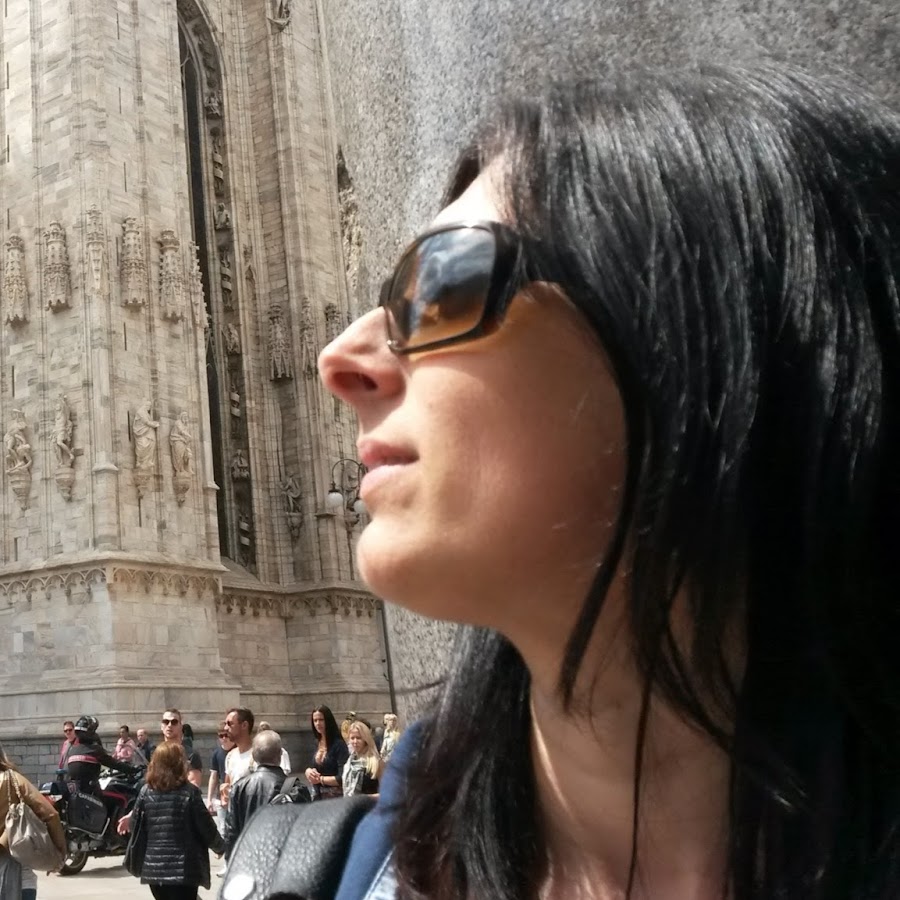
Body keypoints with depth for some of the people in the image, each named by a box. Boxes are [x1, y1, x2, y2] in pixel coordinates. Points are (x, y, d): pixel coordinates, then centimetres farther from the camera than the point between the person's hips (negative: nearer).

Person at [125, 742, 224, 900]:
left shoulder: (146, 791, 1)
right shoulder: (189, 792, -9)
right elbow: (206, 828, -5)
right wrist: (221, 848, 13)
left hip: (154, 868, 4)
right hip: (183, 869, -4)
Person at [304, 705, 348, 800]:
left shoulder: (339, 744, -14)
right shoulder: (317, 743, 8)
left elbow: (343, 778, -19)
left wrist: (320, 779, -9)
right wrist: (308, 771, -5)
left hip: (334, 797, -6)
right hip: (317, 795, 7)